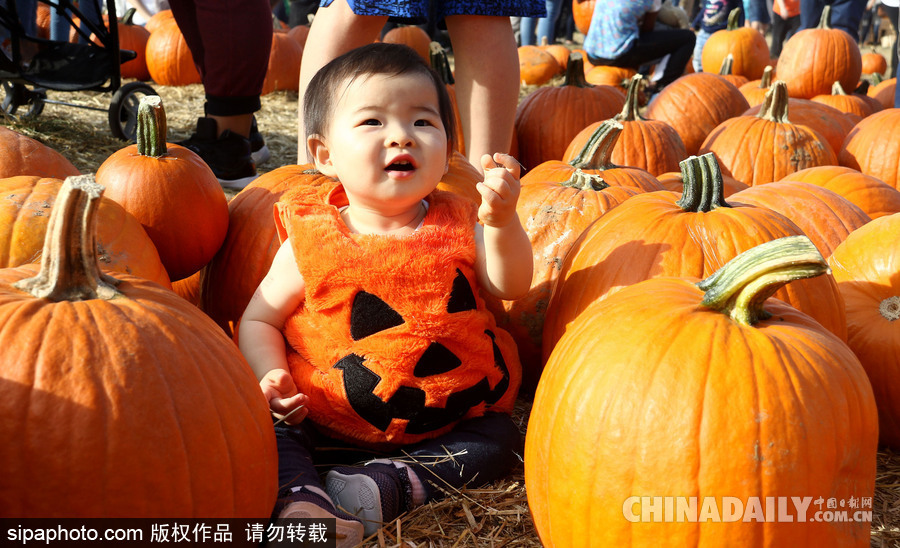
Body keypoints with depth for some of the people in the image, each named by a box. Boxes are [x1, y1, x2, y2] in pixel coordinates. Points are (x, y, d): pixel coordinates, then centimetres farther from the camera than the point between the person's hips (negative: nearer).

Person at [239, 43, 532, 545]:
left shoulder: (458, 226, -4)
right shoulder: (312, 240, -9)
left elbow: (510, 287, -15)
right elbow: (260, 319, -1)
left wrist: (502, 223, -33)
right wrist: (271, 375, -20)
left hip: (447, 417, 2)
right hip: (322, 415, -2)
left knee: (501, 438, -13)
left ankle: (385, 484, -23)